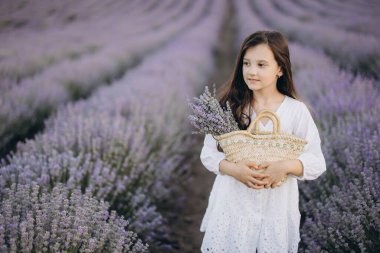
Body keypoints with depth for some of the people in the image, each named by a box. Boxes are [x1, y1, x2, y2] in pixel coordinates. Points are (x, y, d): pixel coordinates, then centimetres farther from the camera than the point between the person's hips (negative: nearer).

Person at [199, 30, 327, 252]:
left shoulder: (296, 111, -6)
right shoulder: (231, 106, -4)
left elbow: (316, 162, -5)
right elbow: (208, 153, -1)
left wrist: (286, 166, -23)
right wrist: (233, 169, -19)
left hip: (275, 209, 0)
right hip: (232, 206, 1)